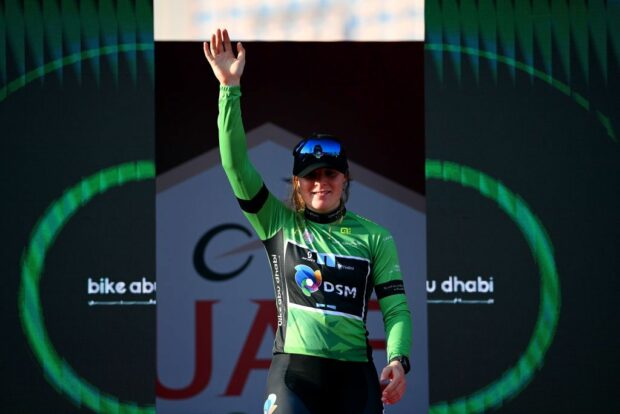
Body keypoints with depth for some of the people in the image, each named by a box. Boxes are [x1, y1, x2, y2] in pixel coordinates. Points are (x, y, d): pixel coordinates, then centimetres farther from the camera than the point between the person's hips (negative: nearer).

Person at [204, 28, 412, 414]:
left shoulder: (374, 237, 11)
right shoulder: (279, 224, 8)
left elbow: (395, 308, 7)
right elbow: (236, 164, -1)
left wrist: (398, 360, -11)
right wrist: (230, 88, -10)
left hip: (355, 374, 2)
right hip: (295, 369, -2)